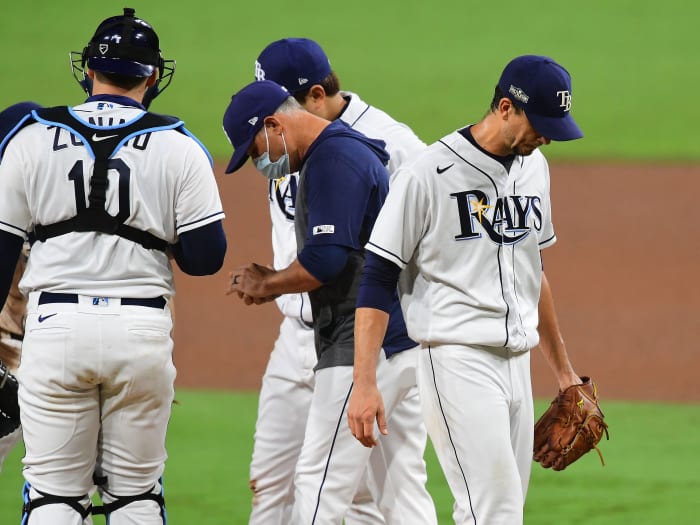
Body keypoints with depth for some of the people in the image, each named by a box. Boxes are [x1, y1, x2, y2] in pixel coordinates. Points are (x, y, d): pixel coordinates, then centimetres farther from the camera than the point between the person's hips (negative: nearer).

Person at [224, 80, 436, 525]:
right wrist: (276, 283, 12)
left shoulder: (333, 159, -14)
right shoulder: (356, 149, 20)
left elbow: (326, 259, -22)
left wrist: (266, 284, -5)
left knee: (321, 483, -9)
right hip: (398, 340, 11)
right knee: (402, 485, 10)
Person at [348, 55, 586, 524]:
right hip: (458, 361, -8)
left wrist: (563, 367, 27)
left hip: (517, 362, 8)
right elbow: (377, 280, -10)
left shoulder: (534, 166, 12)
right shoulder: (430, 173, -11)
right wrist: (364, 384, -17)